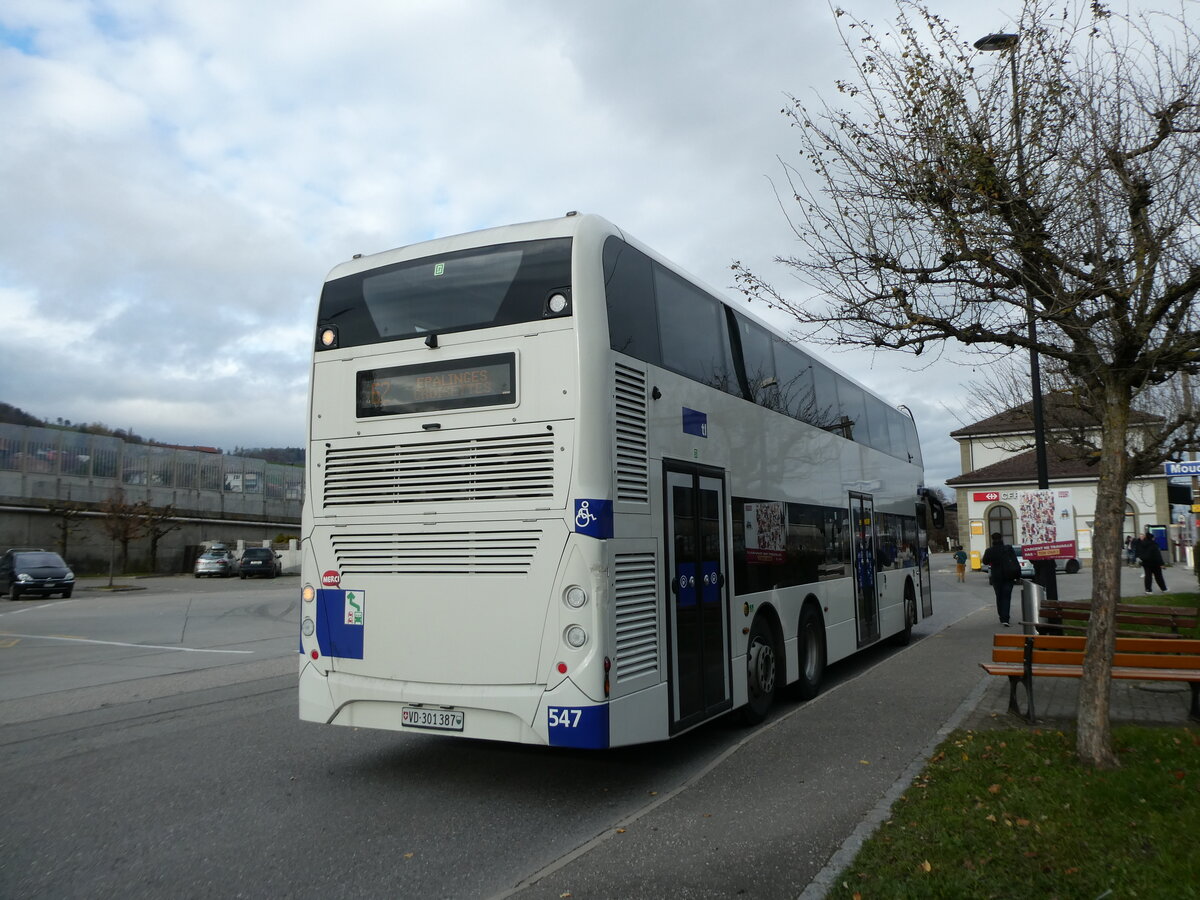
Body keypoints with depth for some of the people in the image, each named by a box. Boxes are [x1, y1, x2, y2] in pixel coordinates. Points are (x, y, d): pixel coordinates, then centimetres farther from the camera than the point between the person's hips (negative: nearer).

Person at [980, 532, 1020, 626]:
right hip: (1008, 576, 0)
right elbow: (1016, 563, -6)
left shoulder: (989, 551, -8)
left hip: (996, 577, 0)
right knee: (1007, 597, 0)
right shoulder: (1009, 549, -6)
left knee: (999, 597, 15)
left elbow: (985, 562, 8)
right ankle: (1005, 619, -12)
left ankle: (1002, 618, 18)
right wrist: (1018, 575, -1)